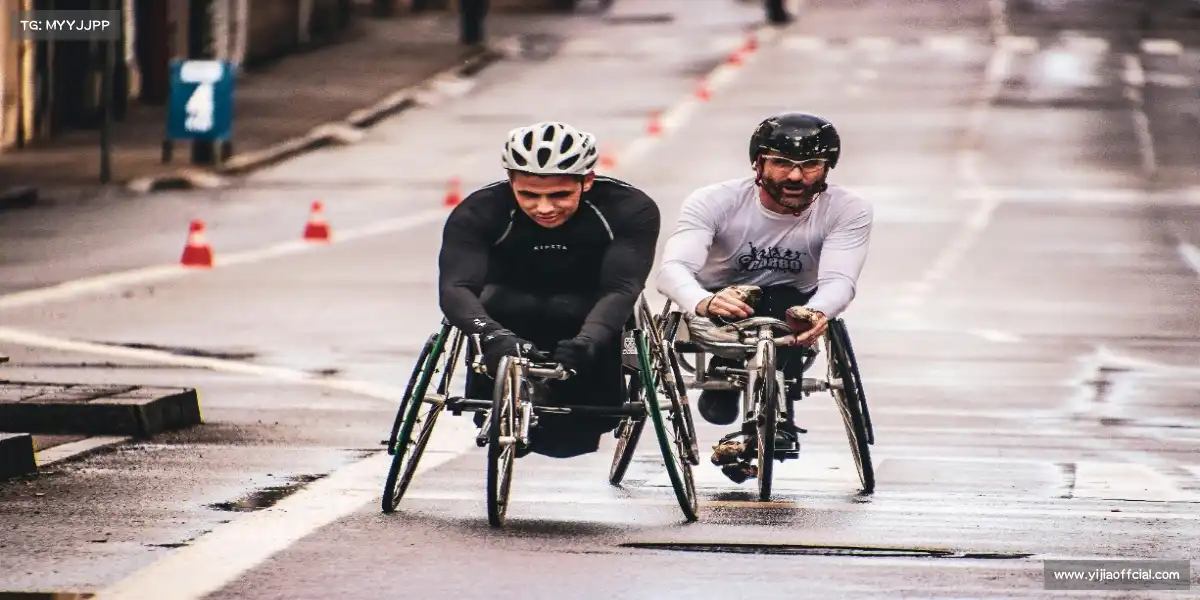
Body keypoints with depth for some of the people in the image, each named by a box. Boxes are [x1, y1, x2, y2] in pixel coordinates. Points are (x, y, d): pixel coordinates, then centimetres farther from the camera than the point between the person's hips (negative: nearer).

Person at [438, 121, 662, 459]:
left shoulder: (630, 210, -25)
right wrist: (494, 336, -57)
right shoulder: (478, 213, -25)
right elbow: (455, 287, -36)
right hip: (510, 314, 2)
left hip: (586, 315, -2)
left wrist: (586, 341, -55)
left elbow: (621, 288, -35)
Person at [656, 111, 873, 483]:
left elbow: (838, 280, -29)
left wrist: (816, 313, -55)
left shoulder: (849, 211, -15)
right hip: (715, 309, -1)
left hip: (789, 308, 1)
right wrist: (706, 303, -58)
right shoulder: (715, 202, -20)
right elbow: (673, 267, -33)